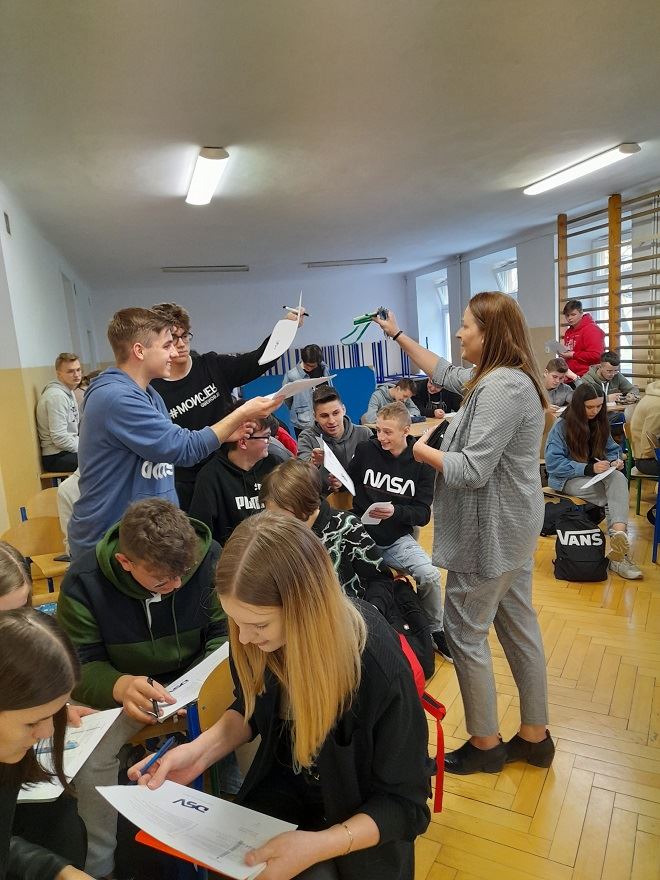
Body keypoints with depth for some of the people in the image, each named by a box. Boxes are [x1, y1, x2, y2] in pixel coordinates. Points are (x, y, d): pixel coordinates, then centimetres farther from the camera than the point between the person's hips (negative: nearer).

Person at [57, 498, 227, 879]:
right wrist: (120, 686, -40)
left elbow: (226, 633, -11)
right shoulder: (84, 581, -21)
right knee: (91, 759, -24)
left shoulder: (211, 558, -20)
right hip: (122, 690, 0)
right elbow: (79, 666, -17)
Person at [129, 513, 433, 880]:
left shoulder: (380, 668, -33)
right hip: (283, 783, 3)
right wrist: (202, 749, -15)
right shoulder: (255, 638, -20)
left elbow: (404, 802, -19)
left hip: (360, 812, -3)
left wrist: (317, 846, -32)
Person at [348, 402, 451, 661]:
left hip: (397, 539, 0)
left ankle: (436, 631, 7)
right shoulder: (366, 450, -4)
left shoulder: (421, 462, -4)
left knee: (430, 575, -22)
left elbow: (423, 514, -5)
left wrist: (395, 511, -23)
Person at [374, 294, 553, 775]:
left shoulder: (500, 387, -24)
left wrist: (422, 451, -11)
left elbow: (472, 471, -27)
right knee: (519, 627, 18)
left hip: (491, 534, -11)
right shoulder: (508, 378, 9)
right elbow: (445, 374, 22)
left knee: (465, 633, 4)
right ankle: (534, 736, 33)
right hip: (511, 528, 11)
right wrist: (399, 335, 25)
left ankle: (486, 744, 22)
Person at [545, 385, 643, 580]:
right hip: (567, 479, -5)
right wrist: (589, 468, -25)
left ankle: (619, 532, -46)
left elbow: (611, 449, 16)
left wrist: (615, 460, -9)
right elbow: (553, 463, -17)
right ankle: (620, 550, -29)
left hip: (596, 474, 5)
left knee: (619, 479, -31)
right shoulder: (561, 426, -10)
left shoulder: (600, 423, 9)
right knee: (616, 497, -28)